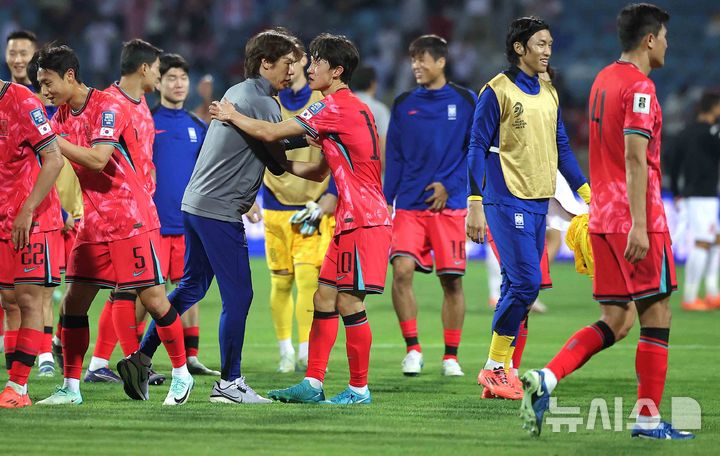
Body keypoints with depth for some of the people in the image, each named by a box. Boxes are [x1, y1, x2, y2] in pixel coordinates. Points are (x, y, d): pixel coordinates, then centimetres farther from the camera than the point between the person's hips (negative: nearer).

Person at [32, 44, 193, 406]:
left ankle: (182, 375, 12)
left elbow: (97, 159, -26)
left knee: (153, 298, -3)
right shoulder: (61, 116, 9)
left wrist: (54, 141, -24)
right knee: (73, 302, 1)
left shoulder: (107, 108, -14)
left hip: (131, 220, -7)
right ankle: (70, 387, 6)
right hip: (93, 223, 7)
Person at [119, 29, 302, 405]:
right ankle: (229, 383, 2)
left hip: (195, 202, 10)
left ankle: (141, 356, 15)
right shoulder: (262, 104, -14)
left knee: (192, 286, 17)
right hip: (220, 212, -10)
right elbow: (282, 165, -10)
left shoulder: (236, 93, 15)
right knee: (238, 295, -3)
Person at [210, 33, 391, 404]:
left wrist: (230, 115, 0)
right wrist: (284, 164, 15)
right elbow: (320, 172, 24)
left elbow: (269, 133, -14)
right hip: (350, 220, 10)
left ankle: (359, 389, 1)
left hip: (363, 220, -10)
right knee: (324, 298, 9)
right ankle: (313, 384, 10)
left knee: (349, 303, -5)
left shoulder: (336, 107, -14)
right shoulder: (350, 107, 18)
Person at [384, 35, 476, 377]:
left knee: (452, 280, 0)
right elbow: (394, 159, 12)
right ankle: (412, 349, -6)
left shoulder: (464, 101, 3)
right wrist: (386, 204, 6)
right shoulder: (403, 104, 9)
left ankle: (451, 356, 11)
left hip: (449, 205, -1)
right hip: (409, 205, 1)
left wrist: (450, 185, -7)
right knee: (402, 269, -16)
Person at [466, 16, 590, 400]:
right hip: (508, 201, -7)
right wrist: (475, 205, -13)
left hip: (539, 201, 7)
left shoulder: (548, 93, 13)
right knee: (525, 282, -14)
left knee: (519, 287, 7)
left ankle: (501, 369, 12)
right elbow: (477, 149, -8)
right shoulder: (498, 91, -7)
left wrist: (586, 191, 12)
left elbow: (561, 148, 19)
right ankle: (495, 367, -3)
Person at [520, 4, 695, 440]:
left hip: (603, 219, 9)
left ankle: (545, 379, -9)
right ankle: (649, 417, 3)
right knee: (657, 314, 1)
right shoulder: (639, 87, -12)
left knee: (615, 322, 8)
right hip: (636, 221, -9)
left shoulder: (603, 81, 16)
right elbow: (635, 159, -20)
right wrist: (639, 225, -23)